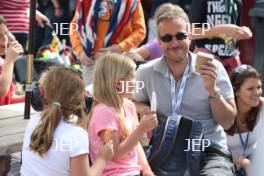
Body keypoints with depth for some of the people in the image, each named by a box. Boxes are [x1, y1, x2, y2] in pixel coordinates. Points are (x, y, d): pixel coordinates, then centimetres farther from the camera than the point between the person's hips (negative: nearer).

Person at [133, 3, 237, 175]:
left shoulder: (213, 69, -1)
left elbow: (228, 122, -1)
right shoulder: (146, 72, 4)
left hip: (210, 151, -2)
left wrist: (212, 90, -16)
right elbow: (135, 102, 22)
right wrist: (143, 108, 0)